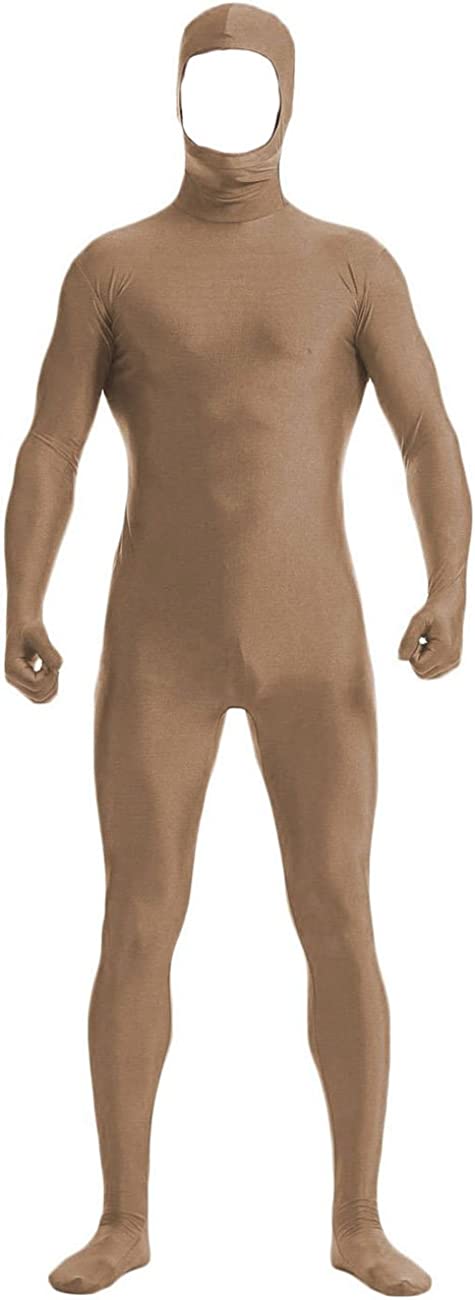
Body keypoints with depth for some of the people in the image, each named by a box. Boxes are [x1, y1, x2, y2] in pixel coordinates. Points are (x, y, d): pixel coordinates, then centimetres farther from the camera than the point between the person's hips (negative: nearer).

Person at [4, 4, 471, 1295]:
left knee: (340, 923, -3)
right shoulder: (109, 265, 6)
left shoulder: (355, 262, 5)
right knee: (137, 931, 0)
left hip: (313, 640, 0)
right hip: (161, 643, 0)